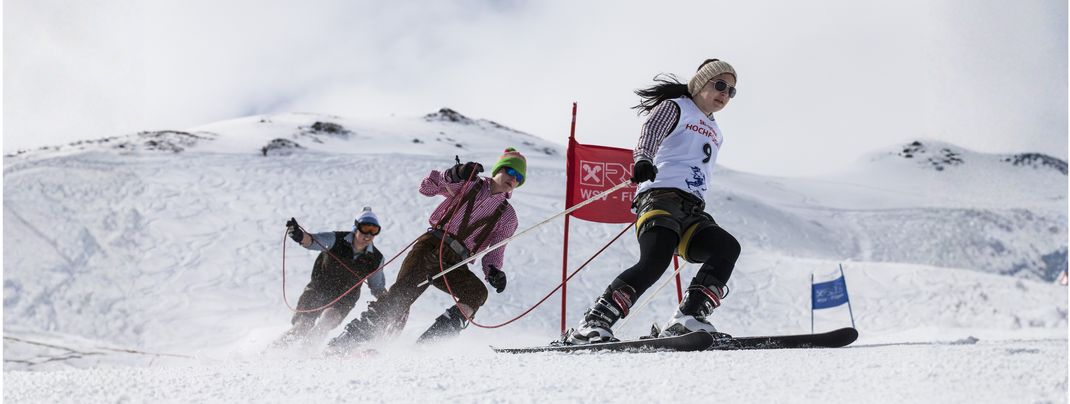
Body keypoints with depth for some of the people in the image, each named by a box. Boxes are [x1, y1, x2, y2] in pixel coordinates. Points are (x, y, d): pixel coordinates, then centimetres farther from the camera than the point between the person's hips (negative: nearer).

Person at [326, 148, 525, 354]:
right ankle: (351, 337, -22)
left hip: (453, 265, 2)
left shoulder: (507, 217, 16)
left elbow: (495, 250, 11)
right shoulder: (470, 184, 14)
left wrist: (494, 271, -12)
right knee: (403, 294, -23)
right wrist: (454, 174, -8)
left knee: (478, 293, -28)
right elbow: (427, 187, 9)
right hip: (432, 246, -2)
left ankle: (428, 343, -33)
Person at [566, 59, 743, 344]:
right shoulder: (674, 107, 11)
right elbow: (651, 133, -10)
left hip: (693, 213, 7)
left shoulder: (715, 134, 34)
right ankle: (592, 326, -34)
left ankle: (687, 320, -30)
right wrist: (643, 160, -33)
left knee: (727, 248, -22)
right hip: (661, 196, -7)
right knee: (656, 261, -30)